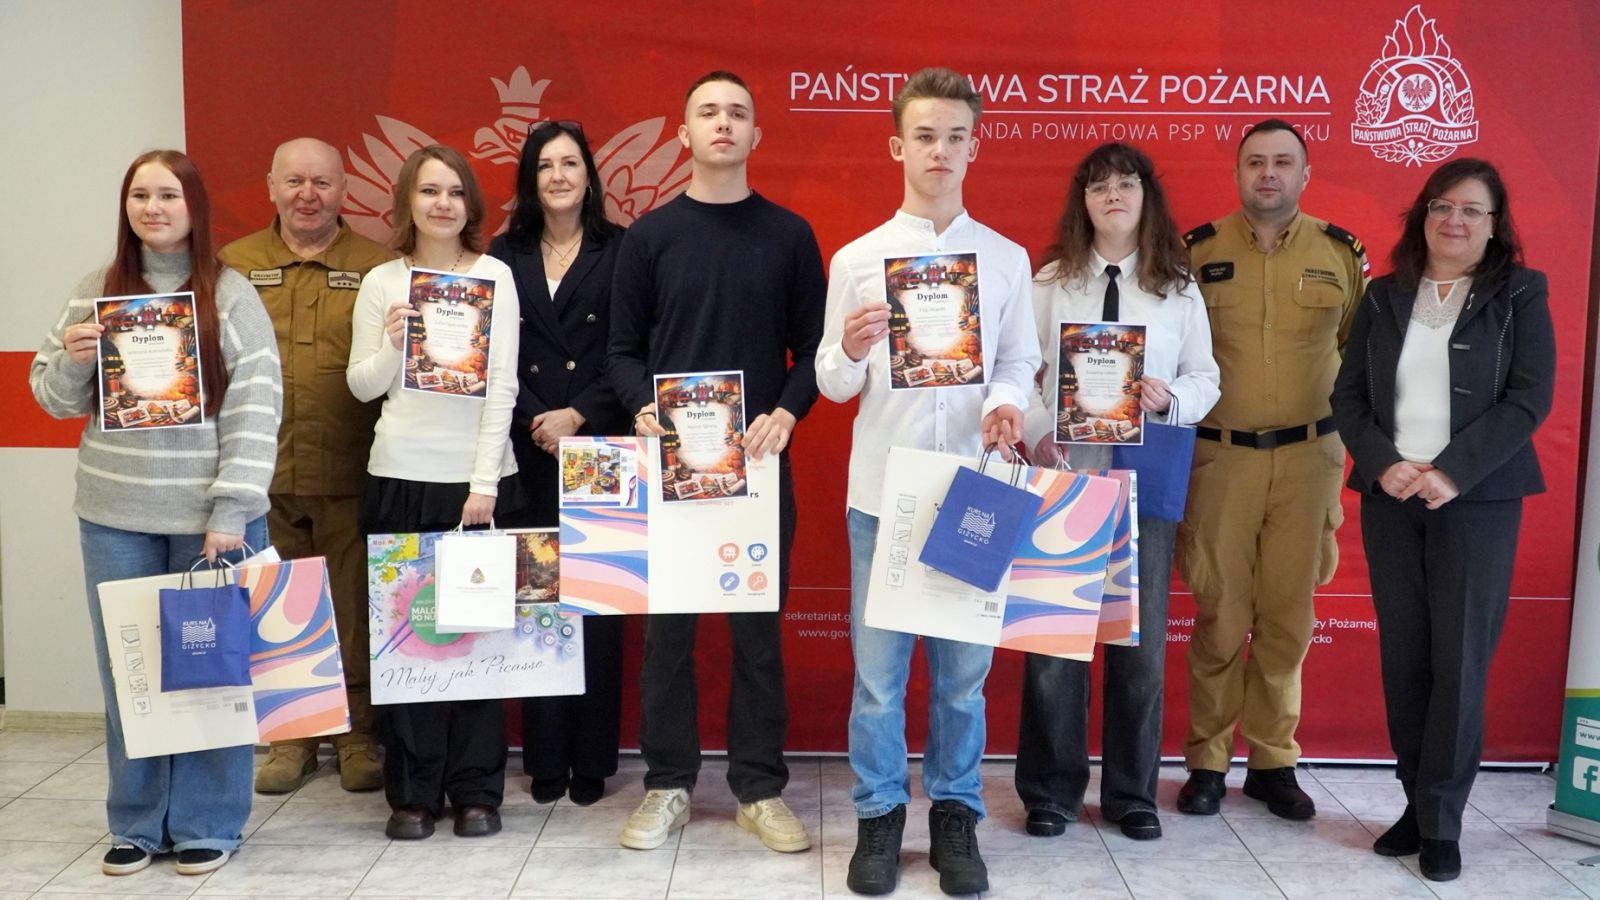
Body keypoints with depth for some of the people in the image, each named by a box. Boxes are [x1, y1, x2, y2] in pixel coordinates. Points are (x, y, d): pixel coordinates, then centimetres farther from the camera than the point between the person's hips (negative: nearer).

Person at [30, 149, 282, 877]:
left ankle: (206, 824, 21)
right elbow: (55, 399, 14)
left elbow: (256, 410, -9)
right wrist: (70, 359, -8)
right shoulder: (95, 292, 8)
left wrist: (232, 512, -15)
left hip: (210, 517, -3)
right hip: (115, 519, 3)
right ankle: (136, 823, 26)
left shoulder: (232, 295, -3)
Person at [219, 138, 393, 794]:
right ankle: (290, 735, 26)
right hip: (261, 474, 2)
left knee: (353, 609, 6)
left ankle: (358, 734, 22)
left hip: (350, 476, -2)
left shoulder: (378, 268, 4)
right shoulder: (232, 266, 9)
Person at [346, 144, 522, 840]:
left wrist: (485, 483, -10)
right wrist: (392, 345, -12)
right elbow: (361, 386, 8)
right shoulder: (382, 282, 7)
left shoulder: (495, 276, 1)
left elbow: (502, 386, -4)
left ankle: (476, 789, 14)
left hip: (478, 478, -1)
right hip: (399, 478, 2)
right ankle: (412, 791, 15)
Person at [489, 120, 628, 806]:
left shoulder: (619, 252, 5)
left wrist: (578, 417, -11)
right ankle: (544, 758, 13)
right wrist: (535, 423, -7)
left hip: (599, 450, -2)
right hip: (526, 453, 2)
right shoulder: (504, 257, 11)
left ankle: (591, 758, 10)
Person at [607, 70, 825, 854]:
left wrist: (786, 414, -14)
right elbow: (623, 350, 5)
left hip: (759, 459, 0)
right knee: (667, 624, 5)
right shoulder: (649, 235, 6)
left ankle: (759, 788, 17)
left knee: (759, 625, 5)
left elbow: (813, 348, 4)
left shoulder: (789, 235, 6)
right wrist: (643, 409, -14)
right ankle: (667, 784, 19)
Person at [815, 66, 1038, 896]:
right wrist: (850, 352, -17)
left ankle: (955, 817, 23)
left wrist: (1005, 403, -13)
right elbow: (833, 385, 4)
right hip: (883, 490, -1)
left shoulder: (1007, 259, 7)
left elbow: (1018, 362, 9)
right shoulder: (856, 258, 4)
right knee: (878, 664, 4)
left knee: (963, 664, 8)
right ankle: (879, 816, 20)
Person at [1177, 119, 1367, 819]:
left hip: (1308, 454, 2)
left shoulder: (1341, 254, 5)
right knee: (1219, 614, 3)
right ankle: (1207, 761, 16)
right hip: (1219, 454, -1)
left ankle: (1273, 760, 21)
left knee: (1288, 614, 7)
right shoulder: (1198, 251, 1)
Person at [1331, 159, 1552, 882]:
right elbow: (1348, 396, 6)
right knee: (1402, 657, 4)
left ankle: (1441, 822, 6)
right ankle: (1417, 802, 15)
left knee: (1459, 660, -4)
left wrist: (1452, 471, -16)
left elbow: (1530, 398, -6)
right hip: (1390, 498, 3)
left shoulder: (1520, 297, 3)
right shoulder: (1384, 297, 10)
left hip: (1478, 500, -2)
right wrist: (1383, 464, -11)